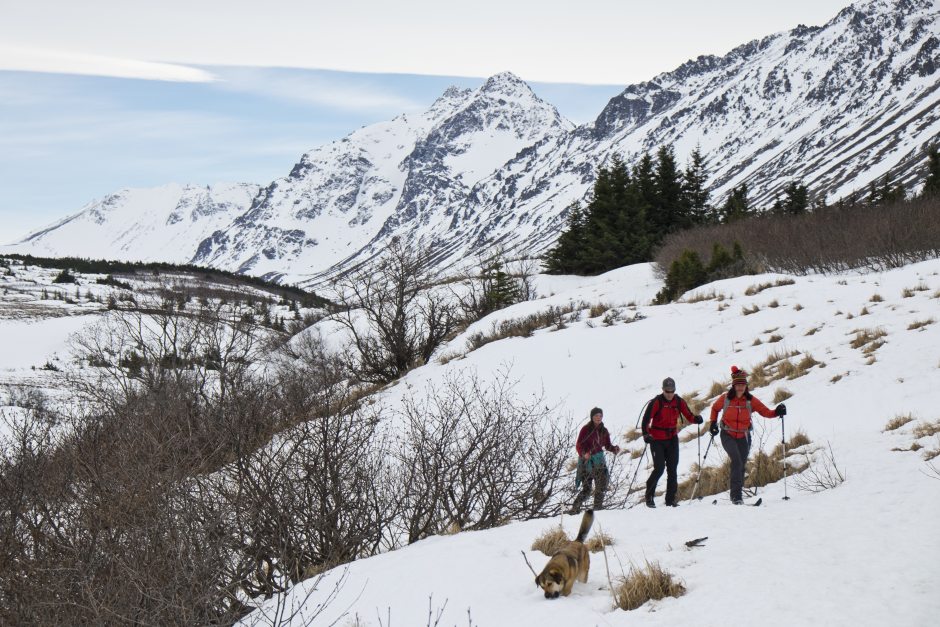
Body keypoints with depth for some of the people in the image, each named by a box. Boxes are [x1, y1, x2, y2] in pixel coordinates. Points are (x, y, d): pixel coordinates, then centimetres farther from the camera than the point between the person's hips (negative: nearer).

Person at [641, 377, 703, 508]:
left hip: (672, 439, 4)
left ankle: (670, 499, 11)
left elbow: (689, 415, 2)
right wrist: (646, 434, -27)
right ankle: (649, 496, 3)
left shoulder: (679, 401, 1)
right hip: (657, 439, -4)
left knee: (672, 469, 3)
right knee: (659, 468, -11)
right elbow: (646, 419, -14)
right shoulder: (656, 402, -11)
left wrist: (696, 419, -19)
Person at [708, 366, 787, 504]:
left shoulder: (751, 400, -4)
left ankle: (737, 495, 19)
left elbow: (766, 412, -6)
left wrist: (777, 412, -24)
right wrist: (713, 423, 4)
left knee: (741, 465, 5)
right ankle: (736, 495, -23)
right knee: (737, 461, -22)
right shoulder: (725, 399, -5)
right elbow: (715, 409, 14)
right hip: (727, 435, -2)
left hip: (743, 437, 2)